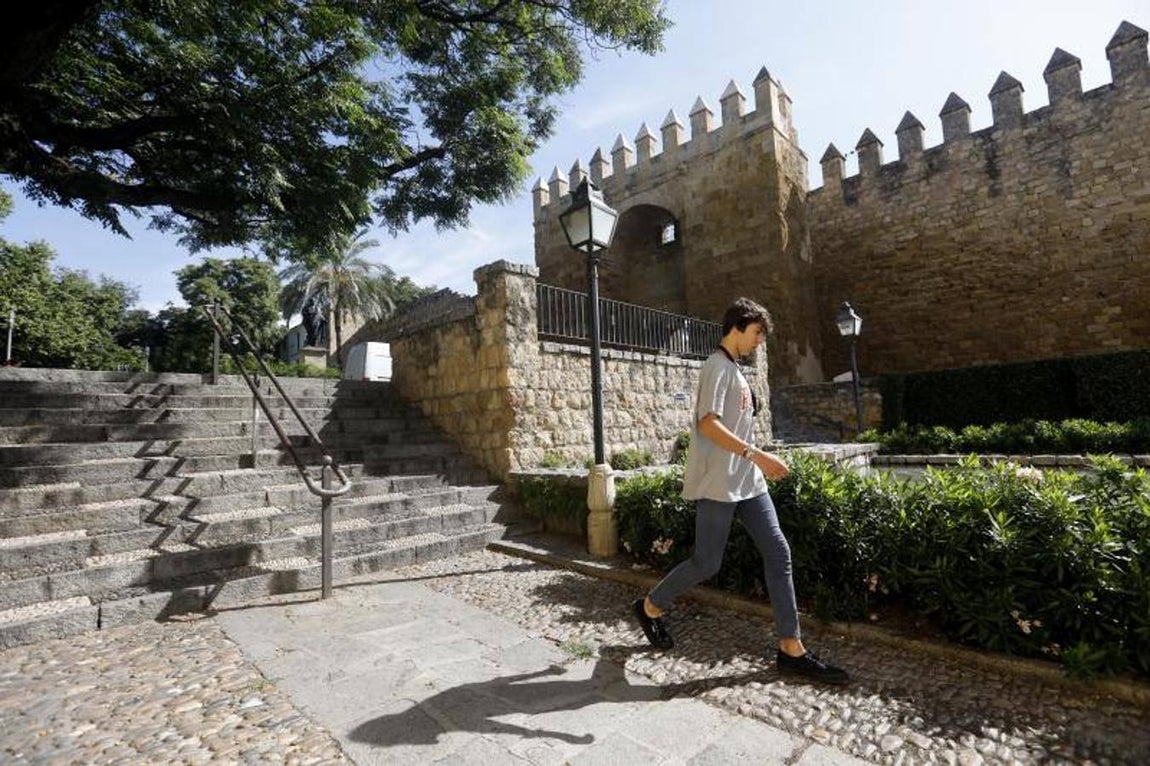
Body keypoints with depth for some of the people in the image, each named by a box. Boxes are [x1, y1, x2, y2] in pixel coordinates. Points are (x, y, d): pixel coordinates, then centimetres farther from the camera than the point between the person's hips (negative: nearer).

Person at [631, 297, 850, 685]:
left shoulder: (735, 370, 19)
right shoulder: (717, 366, -11)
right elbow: (707, 423, -22)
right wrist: (756, 455, -25)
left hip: (747, 482, 10)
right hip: (719, 484, -9)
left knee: (778, 553, 3)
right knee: (706, 563, 0)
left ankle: (791, 649, 11)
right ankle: (650, 606, 24)